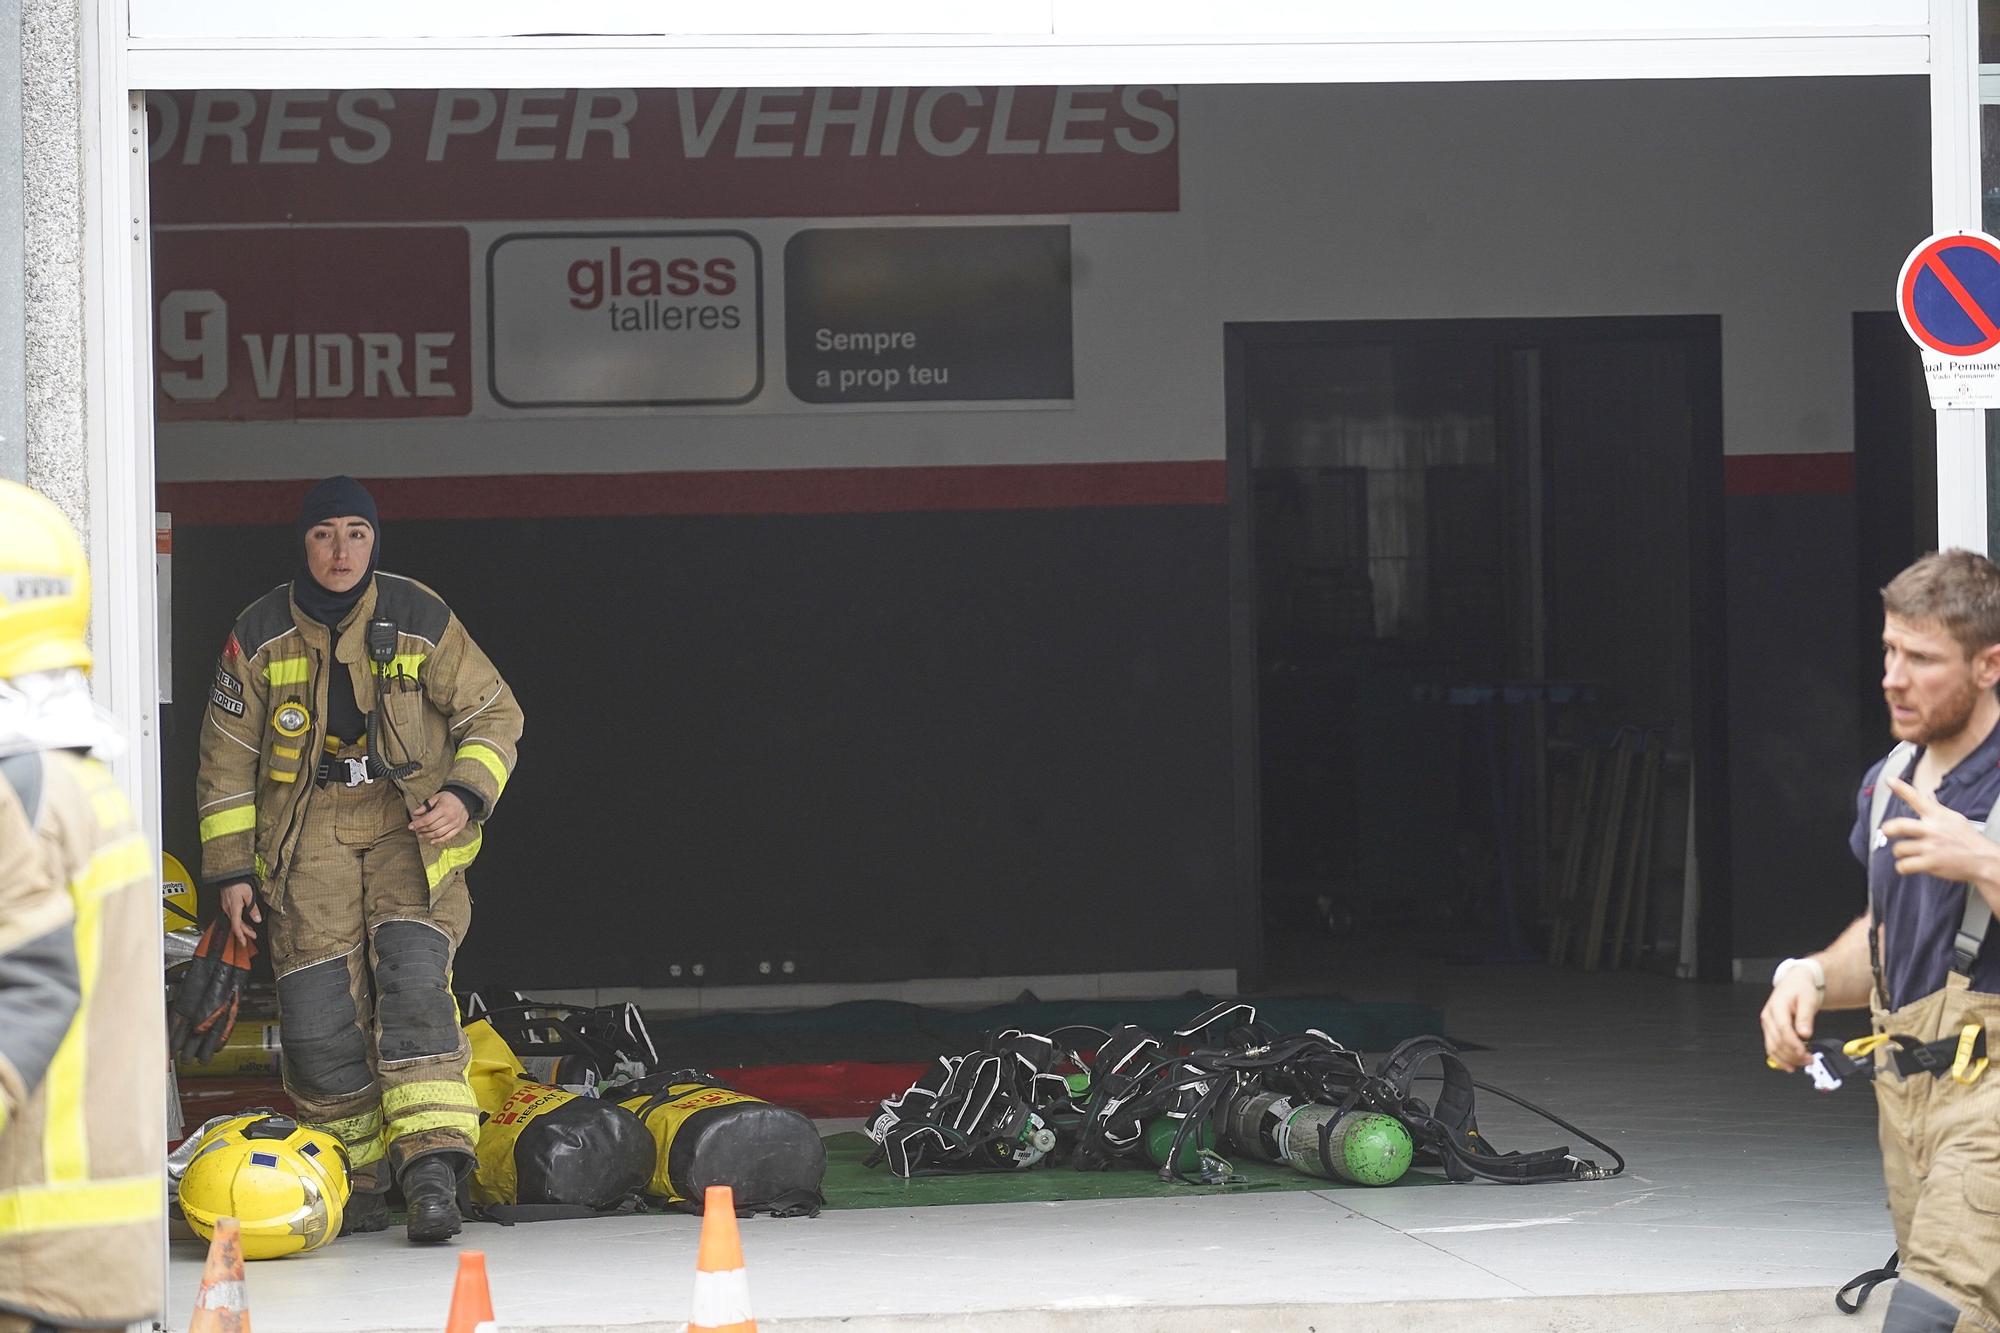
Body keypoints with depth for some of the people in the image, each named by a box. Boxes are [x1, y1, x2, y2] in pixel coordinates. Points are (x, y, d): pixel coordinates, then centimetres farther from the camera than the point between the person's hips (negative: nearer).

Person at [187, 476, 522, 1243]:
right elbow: (227, 758, 10)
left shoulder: (419, 619, 0)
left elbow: (493, 713, 7)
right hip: (309, 832, 1)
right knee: (319, 1010, -9)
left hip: (413, 827, -1)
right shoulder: (261, 634, 3)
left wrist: (466, 793, -9)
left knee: (412, 976, -21)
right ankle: (356, 1182, 3)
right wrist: (230, 867, 6)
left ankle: (432, 1171, -25)